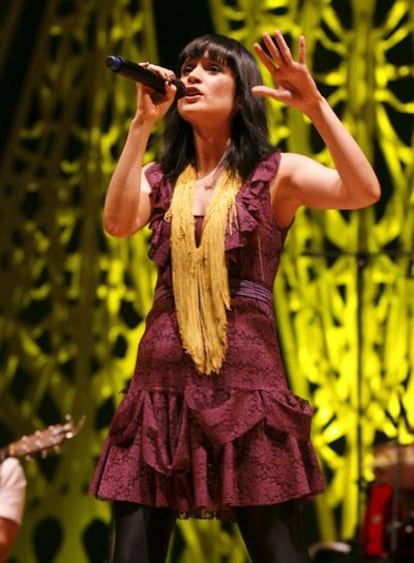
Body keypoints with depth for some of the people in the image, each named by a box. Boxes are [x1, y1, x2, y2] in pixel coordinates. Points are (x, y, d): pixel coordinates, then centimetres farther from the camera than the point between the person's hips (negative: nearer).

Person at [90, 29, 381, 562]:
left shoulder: (275, 173, 5)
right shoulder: (159, 178, 15)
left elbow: (364, 191, -12)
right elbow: (117, 223, -6)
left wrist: (314, 104, -21)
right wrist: (142, 124, -8)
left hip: (245, 376, -3)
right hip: (162, 378, 3)